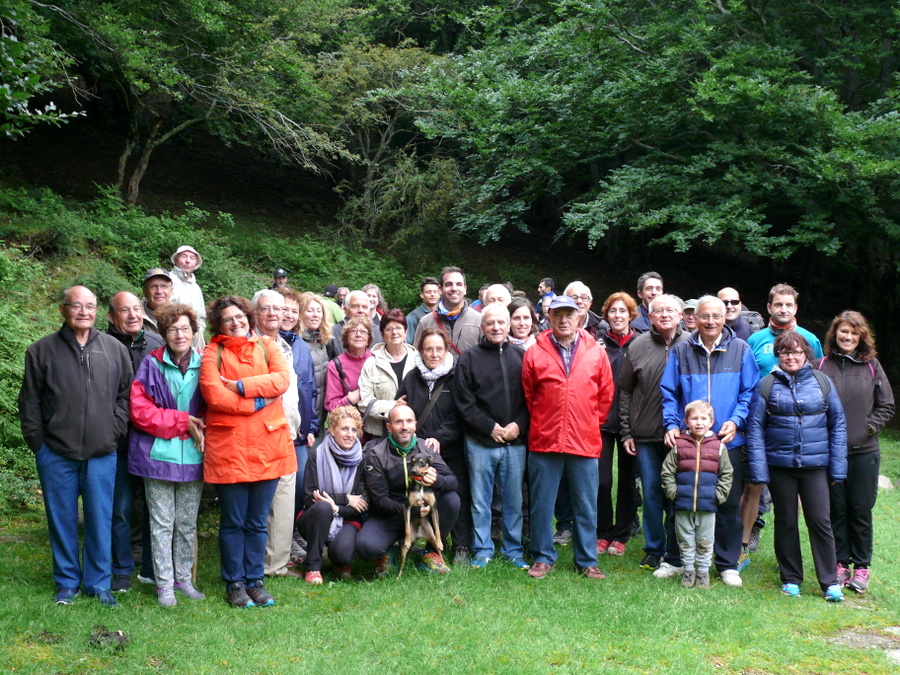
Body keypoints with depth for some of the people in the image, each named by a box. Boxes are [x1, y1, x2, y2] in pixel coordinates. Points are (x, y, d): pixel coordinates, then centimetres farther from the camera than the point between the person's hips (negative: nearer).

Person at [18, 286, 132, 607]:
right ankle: (67, 582, 22)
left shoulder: (115, 349, 6)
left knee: (100, 520, 6)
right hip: (56, 455, -1)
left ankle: (98, 582, 20)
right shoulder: (42, 350, 3)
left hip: (102, 454, 1)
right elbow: (30, 402, 5)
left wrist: (115, 432, 0)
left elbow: (125, 395, 10)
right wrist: (38, 443, 0)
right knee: (62, 520, 8)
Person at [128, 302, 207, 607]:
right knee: (162, 522, 3)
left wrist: (202, 426, -10)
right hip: (159, 454, -2)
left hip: (192, 455, 2)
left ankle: (184, 578, 23)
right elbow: (140, 411, -7)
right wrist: (182, 421, -11)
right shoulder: (152, 365, -4)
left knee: (188, 523, 10)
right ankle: (164, 584, 13)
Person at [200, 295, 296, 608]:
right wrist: (257, 402, -10)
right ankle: (234, 583, 19)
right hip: (228, 448, -2)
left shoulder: (267, 347, 11)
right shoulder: (213, 352, 2)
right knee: (233, 522, 7)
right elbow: (214, 395, -12)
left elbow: (282, 380, -7)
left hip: (267, 445, 3)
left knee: (258, 522, 11)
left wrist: (240, 386, -13)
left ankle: (255, 581, 22)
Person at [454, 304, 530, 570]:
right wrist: (490, 427, -10)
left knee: (514, 500, 8)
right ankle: (482, 550, 17)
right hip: (480, 442, -1)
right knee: (480, 501, 5)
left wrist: (518, 425, -9)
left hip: (515, 442, 2)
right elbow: (464, 403, -3)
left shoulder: (521, 357, 8)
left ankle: (513, 549, 20)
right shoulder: (469, 359, 3)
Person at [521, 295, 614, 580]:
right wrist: (542, 423, 8)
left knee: (586, 505, 9)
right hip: (544, 441, 0)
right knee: (542, 503, 7)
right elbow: (527, 394, 8)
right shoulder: (535, 353, 1)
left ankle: (587, 561, 21)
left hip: (585, 442, 1)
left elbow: (606, 394, 10)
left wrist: (592, 423, 8)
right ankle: (543, 557, 21)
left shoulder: (596, 353, 3)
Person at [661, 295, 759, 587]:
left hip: (728, 442, -1)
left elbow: (749, 392, 4)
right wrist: (671, 424, -6)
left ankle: (728, 564, 17)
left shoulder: (741, 350, 4)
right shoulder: (681, 351, 7)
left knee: (729, 505, 5)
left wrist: (736, 421, -11)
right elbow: (669, 393, 8)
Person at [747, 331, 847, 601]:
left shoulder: (822, 382, 3)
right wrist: (758, 469, -8)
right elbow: (755, 428, -1)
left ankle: (830, 582, 10)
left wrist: (838, 467, 1)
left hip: (815, 466, 0)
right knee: (785, 523, 10)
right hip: (779, 465, 0)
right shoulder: (767, 385, 0)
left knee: (820, 521, 0)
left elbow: (838, 425, 6)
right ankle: (790, 579, 22)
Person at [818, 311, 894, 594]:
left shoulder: (871, 366, 4)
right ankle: (840, 563, 20)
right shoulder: (822, 366, 0)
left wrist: (869, 427, -2)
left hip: (865, 451, 1)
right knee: (836, 509, 7)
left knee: (861, 510, 5)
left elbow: (887, 405, 9)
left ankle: (862, 566, 18)